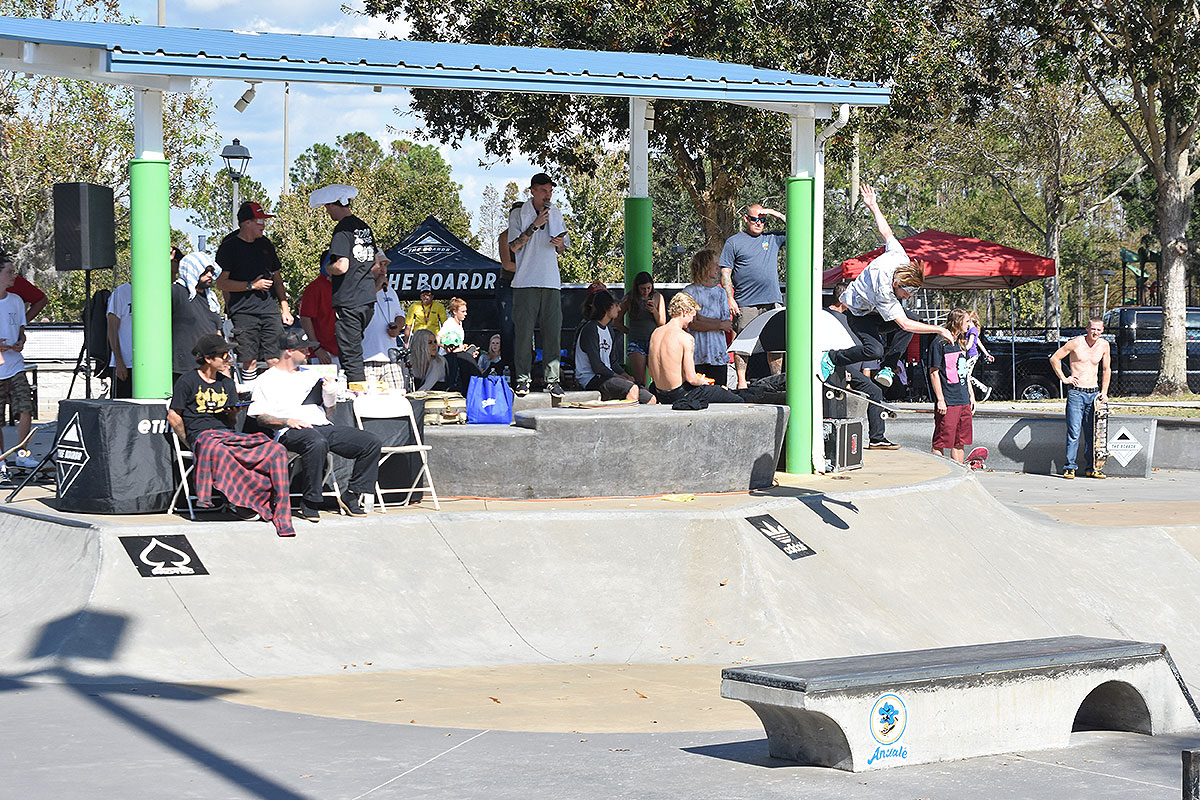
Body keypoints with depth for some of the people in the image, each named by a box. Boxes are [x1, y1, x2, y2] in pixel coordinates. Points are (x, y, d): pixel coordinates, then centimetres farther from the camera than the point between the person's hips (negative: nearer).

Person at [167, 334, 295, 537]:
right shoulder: (188, 381, 6)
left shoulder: (227, 383, 23)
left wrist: (233, 413, -2)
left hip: (228, 434, 5)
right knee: (217, 451, -45)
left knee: (276, 450, -23)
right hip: (201, 434, -5)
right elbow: (174, 416, 5)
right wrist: (189, 444, -1)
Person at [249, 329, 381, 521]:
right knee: (317, 443, -42)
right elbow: (261, 418, 1)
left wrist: (331, 394, 8)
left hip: (323, 426, 6)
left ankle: (352, 495, -6)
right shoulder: (267, 380, 11)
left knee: (371, 442, -12)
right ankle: (310, 502, -30)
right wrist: (287, 421, -15)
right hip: (291, 432, -6)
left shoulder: (309, 375, 29)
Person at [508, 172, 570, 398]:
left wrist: (560, 244, -4)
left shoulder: (556, 214, 14)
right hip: (526, 282, -3)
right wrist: (535, 225, -12)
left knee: (553, 330, -1)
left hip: (551, 281, 3)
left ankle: (552, 379, 3)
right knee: (524, 331, -4)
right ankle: (523, 379, 1)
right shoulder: (518, 216, 3)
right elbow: (514, 246, -7)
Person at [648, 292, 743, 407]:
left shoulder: (655, 333, 5)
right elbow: (691, 379, -19)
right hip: (680, 394, -8)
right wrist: (701, 381, 3)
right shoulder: (686, 338, -17)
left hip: (661, 396, 8)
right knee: (737, 401, -3)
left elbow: (652, 374, 10)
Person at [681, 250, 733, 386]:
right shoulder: (690, 291, 2)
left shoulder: (720, 292, 15)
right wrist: (719, 325, -9)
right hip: (696, 354, -3)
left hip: (718, 355, 4)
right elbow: (693, 324, -9)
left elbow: (728, 323, 4)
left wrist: (702, 319, -7)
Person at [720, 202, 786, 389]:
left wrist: (776, 214, 6)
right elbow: (725, 272, 2)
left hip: (773, 301, 3)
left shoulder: (773, 238, 15)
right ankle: (741, 381, -2)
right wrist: (730, 298, -8)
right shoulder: (734, 242, 6)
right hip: (745, 303, -3)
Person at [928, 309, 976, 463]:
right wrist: (940, 400, -15)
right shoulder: (939, 343, -8)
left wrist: (971, 395, 20)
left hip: (964, 402, 8)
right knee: (940, 443, -6)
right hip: (947, 403, -8)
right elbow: (934, 372, -11)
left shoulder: (961, 344, 17)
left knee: (960, 442, 10)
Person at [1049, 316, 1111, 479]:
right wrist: (1064, 378, -3)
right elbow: (1054, 358, 1)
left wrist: (1104, 392, 11)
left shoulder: (1104, 345, 7)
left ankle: (1091, 468, 13)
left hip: (1093, 393, 4)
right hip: (1076, 392, -4)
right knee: (1074, 433, -8)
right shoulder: (1076, 343, -6)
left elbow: (1106, 369, 18)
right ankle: (1070, 467, -2)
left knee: (1092, 433, 6)